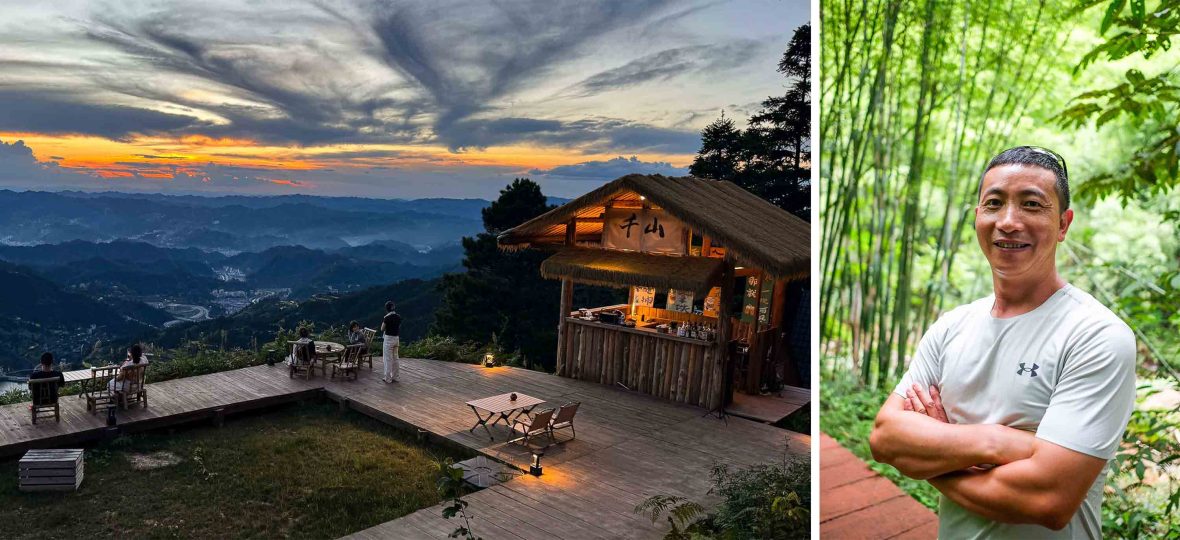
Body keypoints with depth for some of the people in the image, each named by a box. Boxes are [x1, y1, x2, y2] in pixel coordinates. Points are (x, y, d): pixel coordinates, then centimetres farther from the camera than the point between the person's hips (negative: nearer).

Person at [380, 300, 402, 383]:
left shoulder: (387, 317, -16)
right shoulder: (398, 317, 4)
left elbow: (382, 329, -7)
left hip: (388, 338, -7)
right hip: (396, 338, 7)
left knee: (388, 359, 0)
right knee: (395, 358, 12)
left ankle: (387, 378, 4)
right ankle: (394, 377, 18)